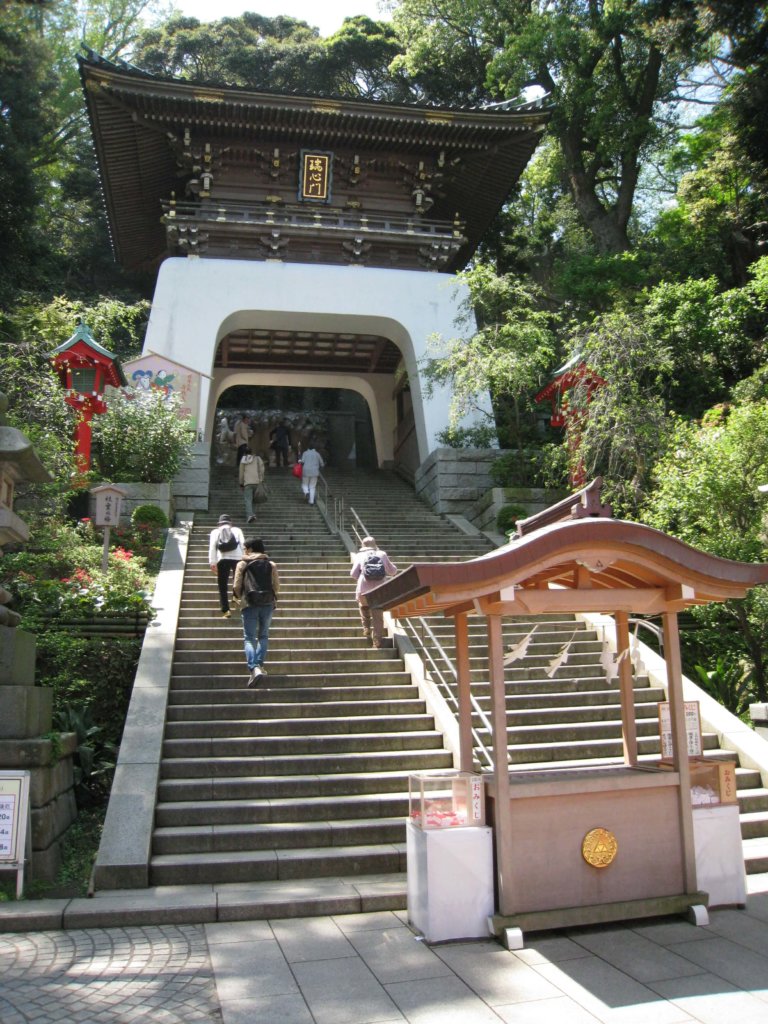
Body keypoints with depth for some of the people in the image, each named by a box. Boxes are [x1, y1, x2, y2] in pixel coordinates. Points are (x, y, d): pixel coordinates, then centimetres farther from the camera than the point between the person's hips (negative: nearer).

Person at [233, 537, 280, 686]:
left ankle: (254, 668, -18)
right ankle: (260, 665, 10)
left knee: (249, 638, 0)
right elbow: (276, 586, 3)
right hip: (268, 604, 2)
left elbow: (237, 586, -2)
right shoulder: (271, 565, 7)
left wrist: (239, 597, 18)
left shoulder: (242, 564, 1)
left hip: (250, 604, -2)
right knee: (263, 636, 18)